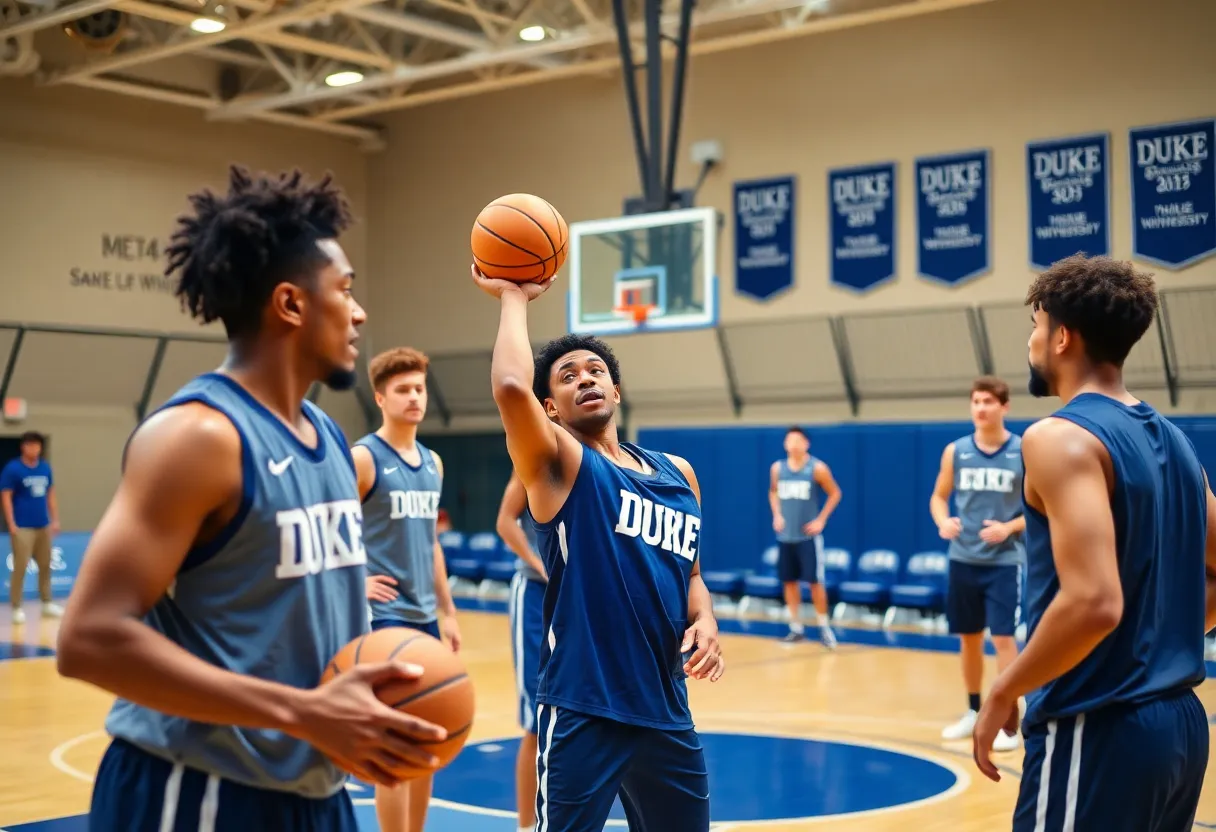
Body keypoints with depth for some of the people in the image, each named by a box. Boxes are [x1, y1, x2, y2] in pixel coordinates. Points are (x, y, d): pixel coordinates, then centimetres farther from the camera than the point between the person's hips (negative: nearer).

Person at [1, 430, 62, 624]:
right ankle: (17, 608, 1)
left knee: (45, 566, 12)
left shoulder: (45, 468, 8)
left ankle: (47, 604, 23)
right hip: (22, 527, -6)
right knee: (20, 567, -6)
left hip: (43, 526, 6)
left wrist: (55, 520, 11)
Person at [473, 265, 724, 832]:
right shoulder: (558, 463, -5)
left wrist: (704, 620, 2)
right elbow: (510, 387, -24)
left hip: (666, 709, 6)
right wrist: (513, 298, -9)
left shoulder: (677, 474, 13)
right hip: (583, 711, -6)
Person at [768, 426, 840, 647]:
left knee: (814, 581, -6)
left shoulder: (817, 468, -9)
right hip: (785, 535, 4)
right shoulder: (777, 468, 3)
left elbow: (835, 493, 0)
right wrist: (777, 515, 5)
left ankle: (824, 627, 7)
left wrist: (821, 520, -7)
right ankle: (796, 627, 16)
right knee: (789, 581, 6)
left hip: (808, 535, -4)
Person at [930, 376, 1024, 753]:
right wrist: (943, 523, -10)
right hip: (963, 559, 4)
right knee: (968, 637, 12)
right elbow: (939, 497, 11)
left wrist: (1010, 528, -18)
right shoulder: (955, 451, 3)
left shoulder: (1025, 452, -6)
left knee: (1003, 637, -8)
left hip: (1005, 560, -3)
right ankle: (973, 712, 27)